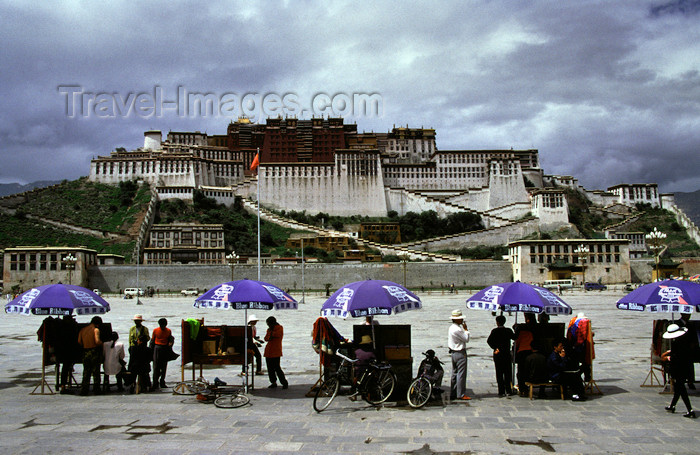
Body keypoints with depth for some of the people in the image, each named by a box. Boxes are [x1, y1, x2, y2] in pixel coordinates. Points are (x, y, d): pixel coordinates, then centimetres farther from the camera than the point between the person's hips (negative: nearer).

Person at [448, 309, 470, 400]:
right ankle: (461, 394, -1)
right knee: (461, 374, -5)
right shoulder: (457, 329, -21)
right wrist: (466, 329, -2)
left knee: (455, 373, 14)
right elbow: (466, 339, -13)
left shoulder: (451, 327, 11)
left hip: (453, 352, 10)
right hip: (460, 353, -10)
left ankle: (453, 394, 18)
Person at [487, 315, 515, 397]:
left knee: (499, 373, 3)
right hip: (507, 354, 2)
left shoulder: (495, 331, -7)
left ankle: (501, 392, 1)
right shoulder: (508, 330, -3)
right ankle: (508, 390, 13)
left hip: (498, 354, -2)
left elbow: (489, 340, -17)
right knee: (507, 372, 11)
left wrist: (495, 348, -11)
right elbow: (515, 338, 5)